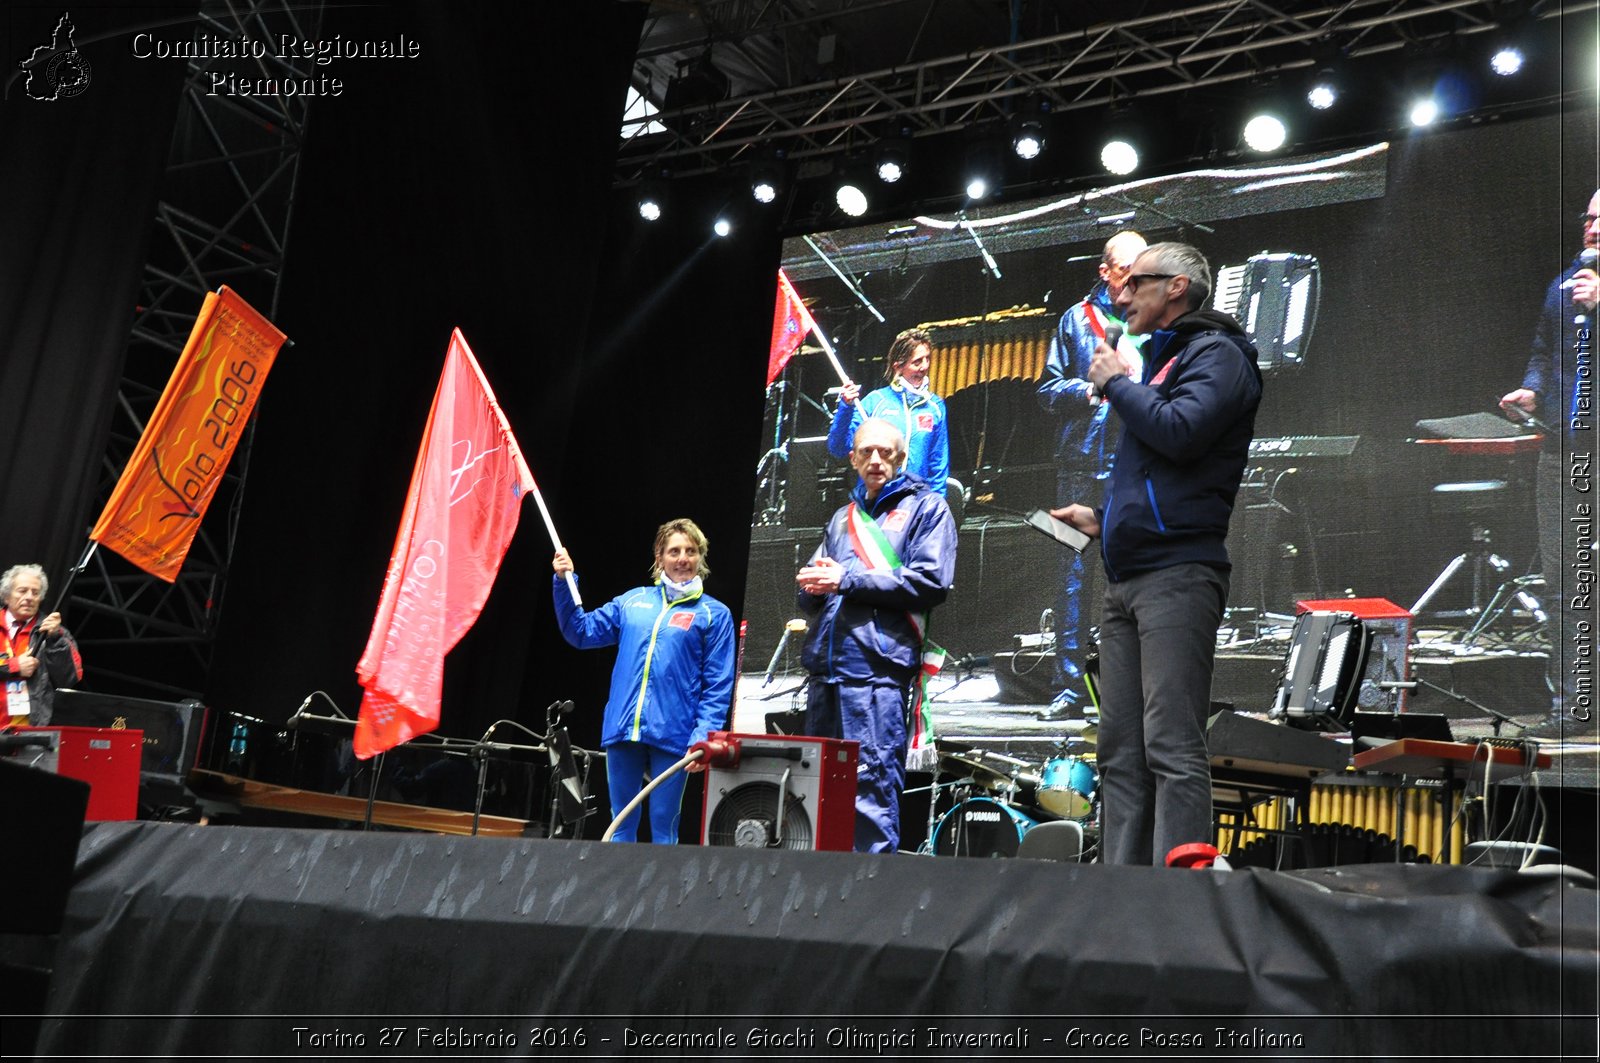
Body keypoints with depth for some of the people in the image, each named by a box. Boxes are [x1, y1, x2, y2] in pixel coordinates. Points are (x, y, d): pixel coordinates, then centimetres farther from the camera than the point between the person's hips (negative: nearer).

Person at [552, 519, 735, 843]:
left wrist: (703, 738, -13)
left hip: (671, 738, -3)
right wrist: (564, 584, 6)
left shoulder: (714, 614, 3)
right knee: (621, 827, 10)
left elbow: (718, 687, -2)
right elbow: (581, 631, 17)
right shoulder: (633, 601, 14)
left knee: (663, 829, 2)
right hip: (622, 732, 4)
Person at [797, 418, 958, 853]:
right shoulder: (843, 517, 26)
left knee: (871, 782, -12)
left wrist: (848, 580, -9)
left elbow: (930, 582, -7)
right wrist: (814, 585, 1)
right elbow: (810, 600, 26)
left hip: (878, 664, -6)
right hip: (826, 663, 7)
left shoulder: (926, 506, 8)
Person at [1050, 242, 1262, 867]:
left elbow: (1181, 431, -20)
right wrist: (1101, 519, 19)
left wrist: (1117, 384, -5)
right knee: (1121, 751, 6)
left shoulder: (1215, 353, -1)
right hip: (1126, 579, 10)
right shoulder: (1160, 358, 28)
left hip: (1177, 575, -10)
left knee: (1172, 748, -14)